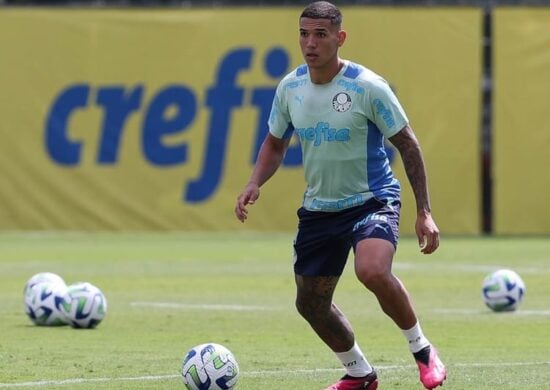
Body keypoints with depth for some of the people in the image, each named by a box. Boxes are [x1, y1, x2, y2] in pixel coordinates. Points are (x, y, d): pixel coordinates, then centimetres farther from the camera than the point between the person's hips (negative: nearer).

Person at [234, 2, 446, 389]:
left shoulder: (367, 86, -16)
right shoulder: (289, 87, -1)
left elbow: (408, 145, -9)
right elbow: (275, 144, 14)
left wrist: (424, 212, -12)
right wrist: (255, 184, -5)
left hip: (372, 199, -6)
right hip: (319, 208, 6)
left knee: (373, 271, -33)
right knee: (310, 302, 10)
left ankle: (422, 349, -9)